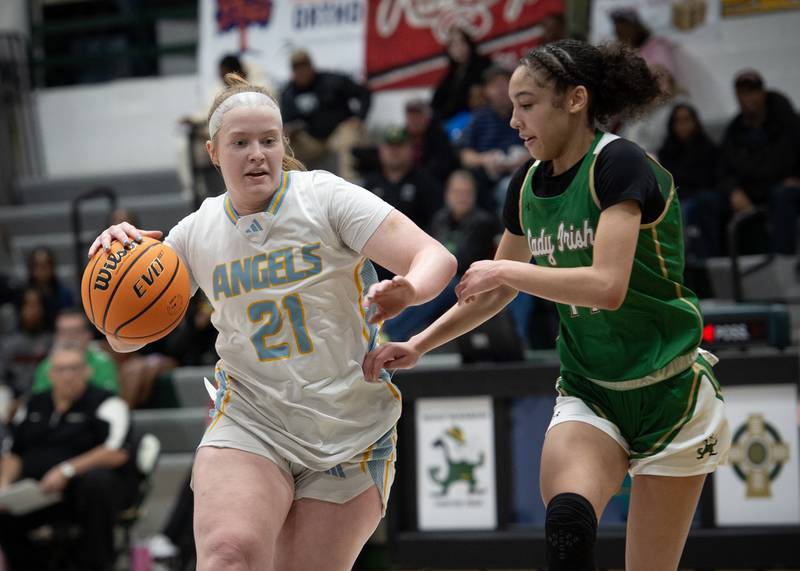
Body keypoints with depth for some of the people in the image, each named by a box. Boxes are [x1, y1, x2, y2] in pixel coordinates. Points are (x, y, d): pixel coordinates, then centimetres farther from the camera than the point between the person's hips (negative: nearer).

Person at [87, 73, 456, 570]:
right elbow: (124, 337, 10)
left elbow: (436, 259, -14)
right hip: (250, 422, 1)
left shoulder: (325, 197, -6)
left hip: (351, 431, -1)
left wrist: (408, 291, -38)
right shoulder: (197, 233, 4)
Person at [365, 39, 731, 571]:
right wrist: (419, 344, 10)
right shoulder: (527, 187, 5)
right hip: (589, 392, 5)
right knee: (566, 522, -26)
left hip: (671, 392, -5)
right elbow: (495, 290, 20)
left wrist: (505, 270, -18)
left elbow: (608, 286, -28)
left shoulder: (619, 163, -16)